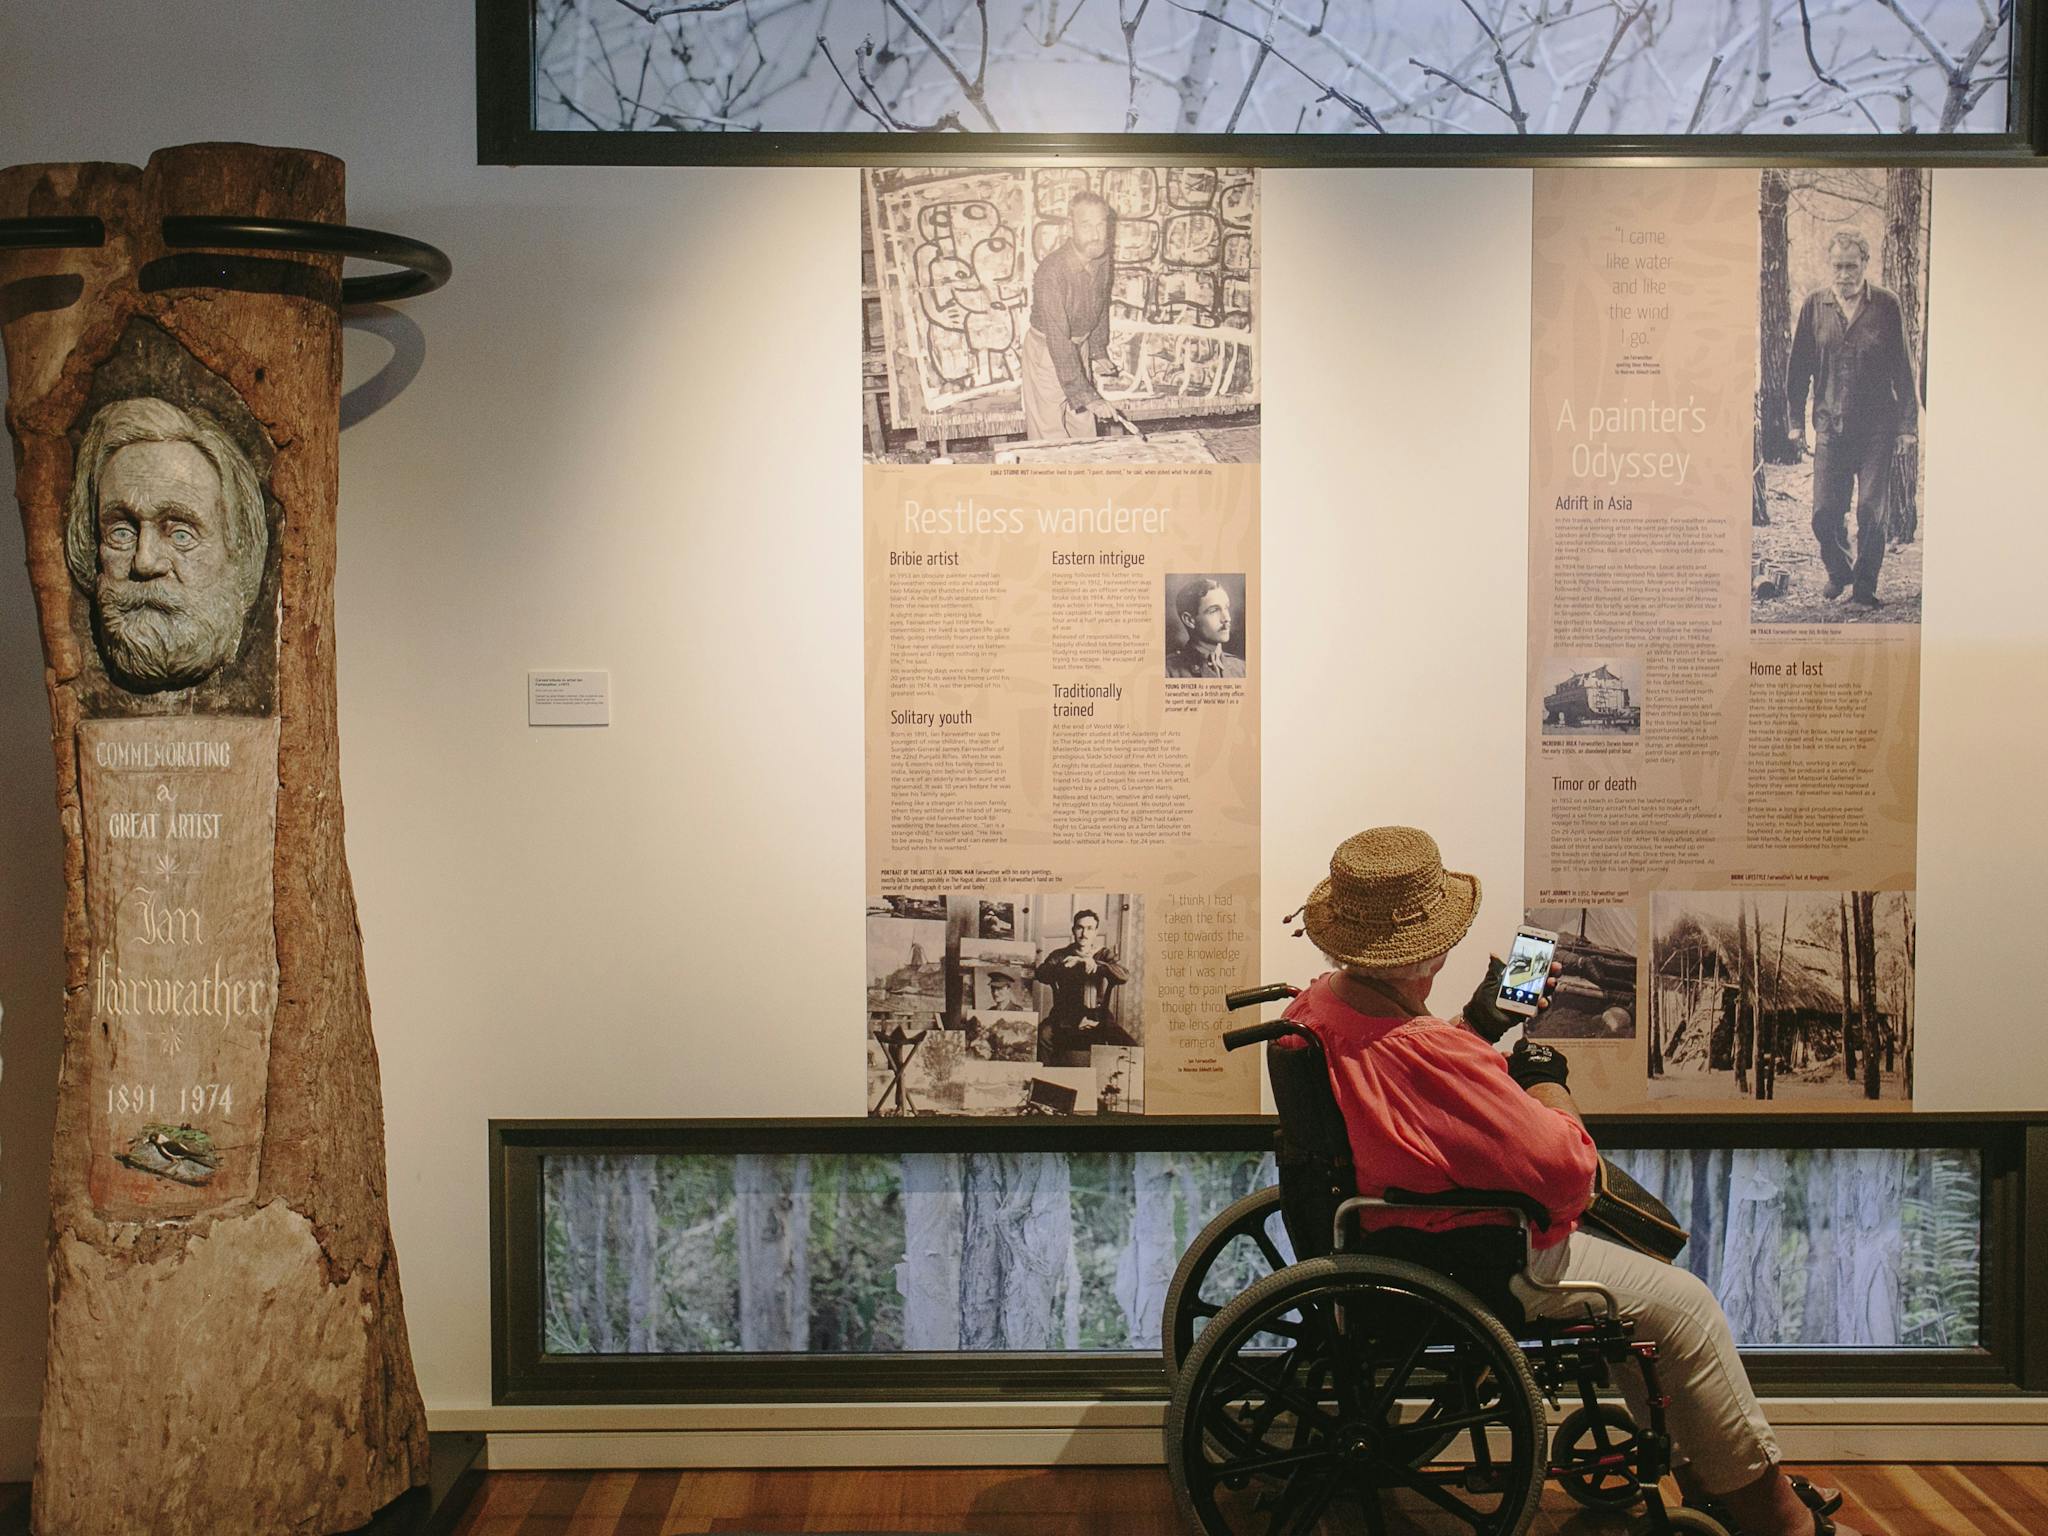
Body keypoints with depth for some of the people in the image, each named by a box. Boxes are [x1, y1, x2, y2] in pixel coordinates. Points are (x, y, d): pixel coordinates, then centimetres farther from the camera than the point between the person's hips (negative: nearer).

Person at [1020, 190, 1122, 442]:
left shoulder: (1102, 256, -10)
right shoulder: (1051, 273, -33)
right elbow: (1058, 342, -36)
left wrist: (1099, 350, 14)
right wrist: (1088, 397, -39)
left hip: (1079, 346, 7)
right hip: (1046, 352, -6)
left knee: (1084, 429, 14)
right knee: (1050, 434, 0)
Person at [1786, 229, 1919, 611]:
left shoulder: (1887, 305, 1)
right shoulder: (1815, 305, 5)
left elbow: (1903, 368, 2)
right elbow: (1800, 366, 10)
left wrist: (1907, 423, 0)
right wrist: (1797, 420, 7)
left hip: (1877, 426, -1)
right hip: (1830, 425, 2)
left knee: (1872, 513, -3)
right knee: (1824, 514, 0)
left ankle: (1864, 587, 12)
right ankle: (1838, 572, 27)